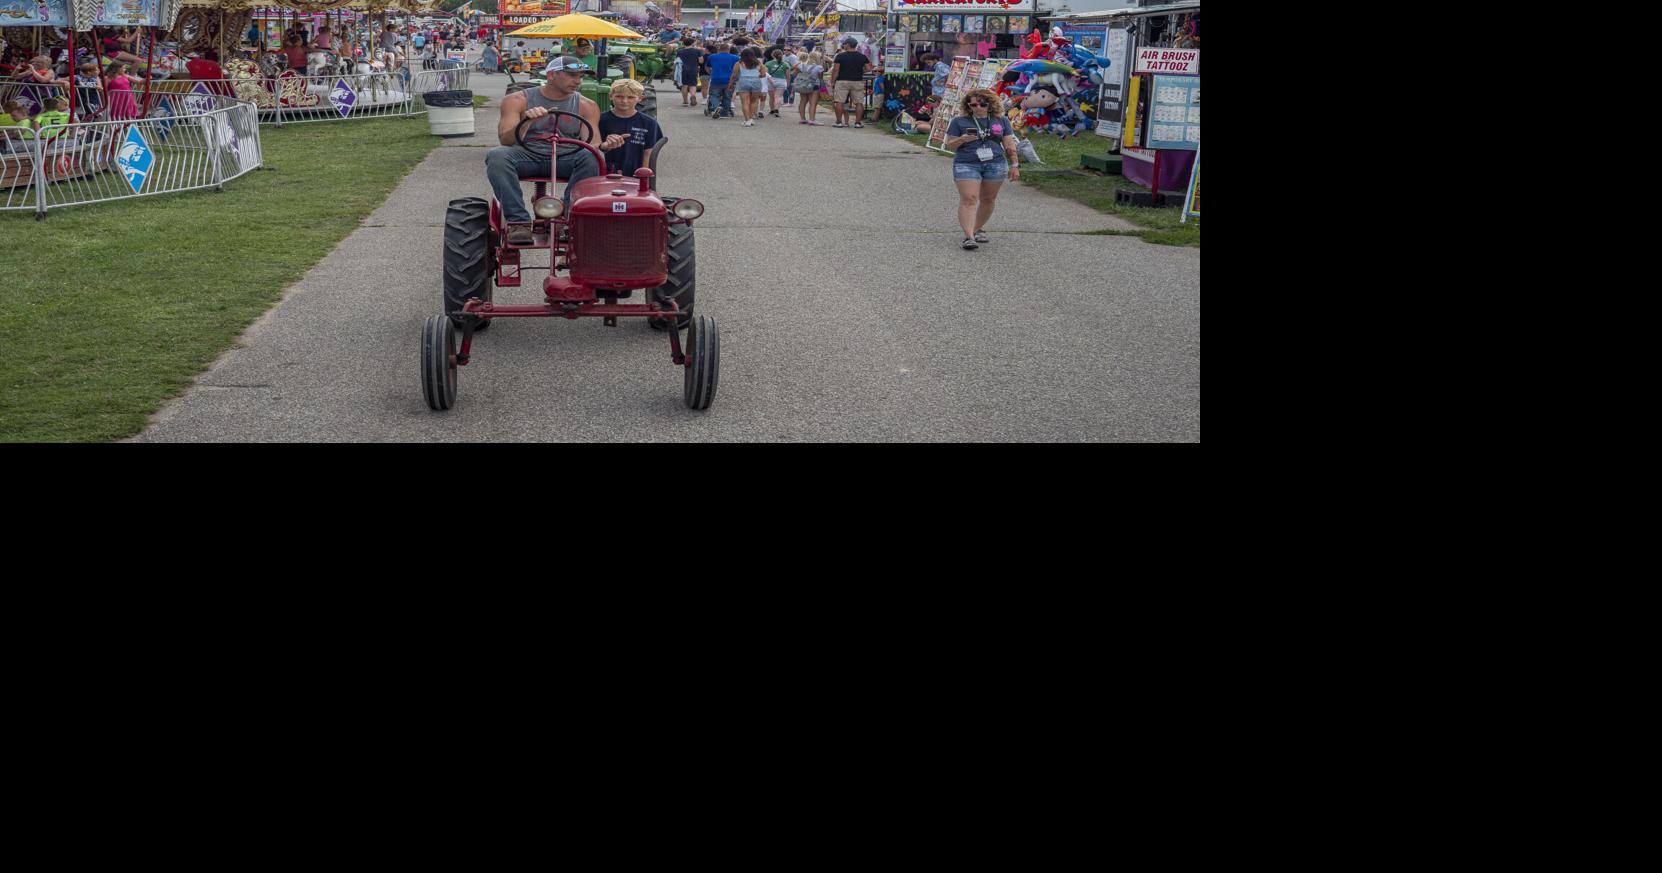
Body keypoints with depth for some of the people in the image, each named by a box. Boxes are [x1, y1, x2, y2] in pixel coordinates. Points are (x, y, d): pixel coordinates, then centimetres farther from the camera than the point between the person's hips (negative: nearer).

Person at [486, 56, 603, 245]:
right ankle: (519, 221, -35)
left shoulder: (586, 106, 10)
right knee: (496, 155, -32)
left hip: (566, 158, 1)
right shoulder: (518, 100, 4)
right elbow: (505, 139, -7)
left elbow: (592, 143, 1)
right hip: (527, 155, -1)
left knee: (590, 157, -32)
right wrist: (526, 120, -27)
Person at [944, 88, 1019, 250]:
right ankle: (968, 236, -21)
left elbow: (1010, 145, 11)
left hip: (995, 165, 3)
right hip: (966, 165, -2)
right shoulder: (959, 122, 4)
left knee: (988, 200, 6)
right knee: (968, 199, -15)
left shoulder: (1001, 121, 10)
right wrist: (962, 139, -15)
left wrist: (1014, 165, 6)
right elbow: (949, 145, 4)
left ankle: (978, 228, 24)